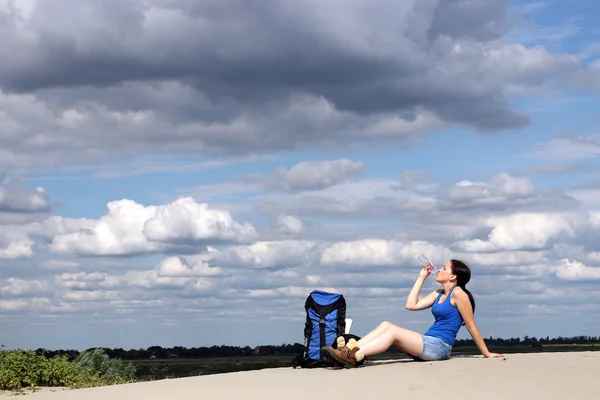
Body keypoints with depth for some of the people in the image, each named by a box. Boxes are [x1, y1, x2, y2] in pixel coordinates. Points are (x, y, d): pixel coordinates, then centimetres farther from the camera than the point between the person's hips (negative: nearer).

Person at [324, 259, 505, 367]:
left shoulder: (458, 293, -6)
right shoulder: (438, 294, 21)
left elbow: (471, 326, -6)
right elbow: (411, 305, 14)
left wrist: (487, 353, -5)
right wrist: (421, 277, 17)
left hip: (439, 347, -9)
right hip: (428, 343, 9)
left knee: (393, 331, -22)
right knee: (386, 324, -5)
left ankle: (353, 357, -32)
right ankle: (349, 349, -21)